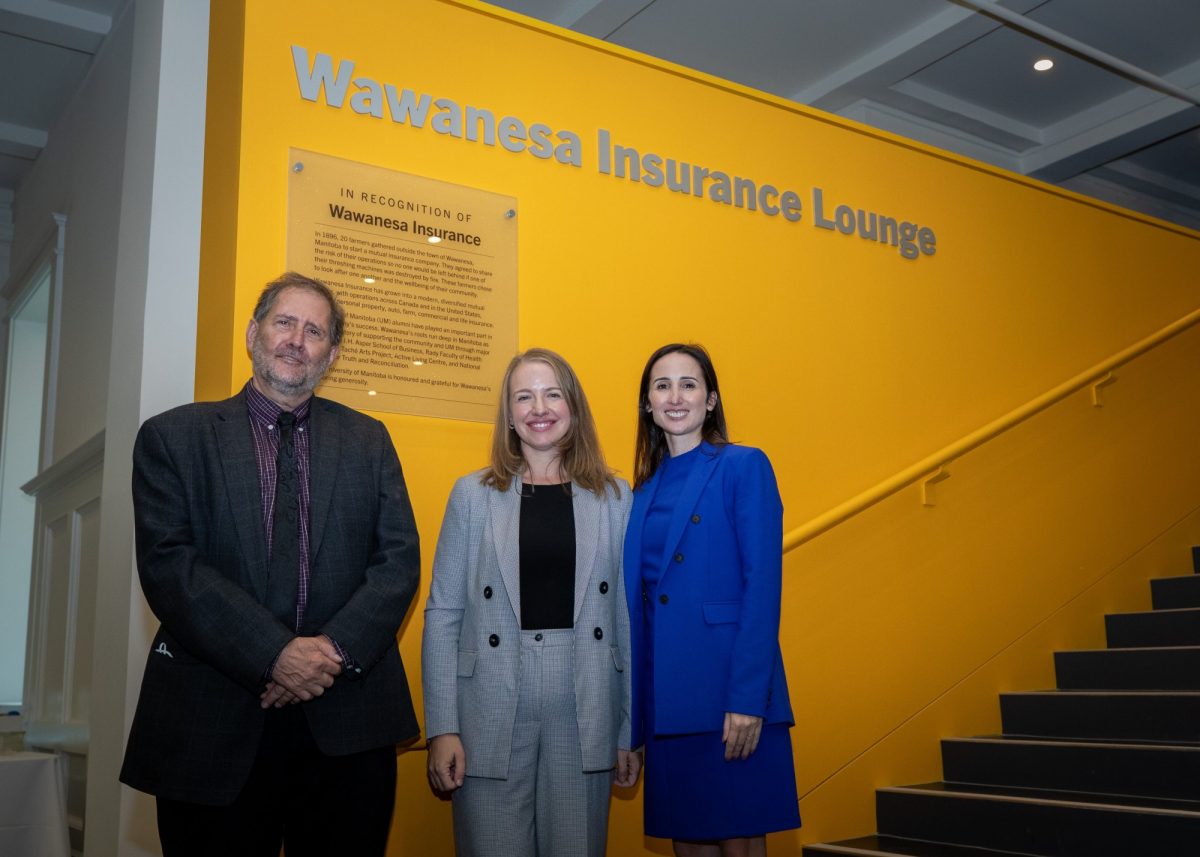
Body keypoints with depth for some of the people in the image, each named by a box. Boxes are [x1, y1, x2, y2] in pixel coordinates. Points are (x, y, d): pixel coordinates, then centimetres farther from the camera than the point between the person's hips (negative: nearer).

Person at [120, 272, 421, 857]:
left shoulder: (368, 441, 12)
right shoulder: (174, 437, 4)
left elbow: (399, 560, 4)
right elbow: (168, 565, -7)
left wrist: (337, 648, -12)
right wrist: (276, 655, -16)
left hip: (348, 726, 2)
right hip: (213, 723, -1)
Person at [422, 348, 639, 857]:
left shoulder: (614, 497, 6)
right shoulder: (473, 494, 4)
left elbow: (628, 618, 5)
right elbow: (442, 614, 2)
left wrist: (631, 730, 3)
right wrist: (442, 728, -5)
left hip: (585, 717, 1)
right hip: (492, 715, -1)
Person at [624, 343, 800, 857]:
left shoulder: (744, 467, -3)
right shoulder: (645, 490, 14)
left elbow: (763, 587, -11)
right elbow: (638, 604, 13)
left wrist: (748, 698, -18)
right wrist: (633, 723, 10)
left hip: (729, 694, -5)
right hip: (666, 700, 6)